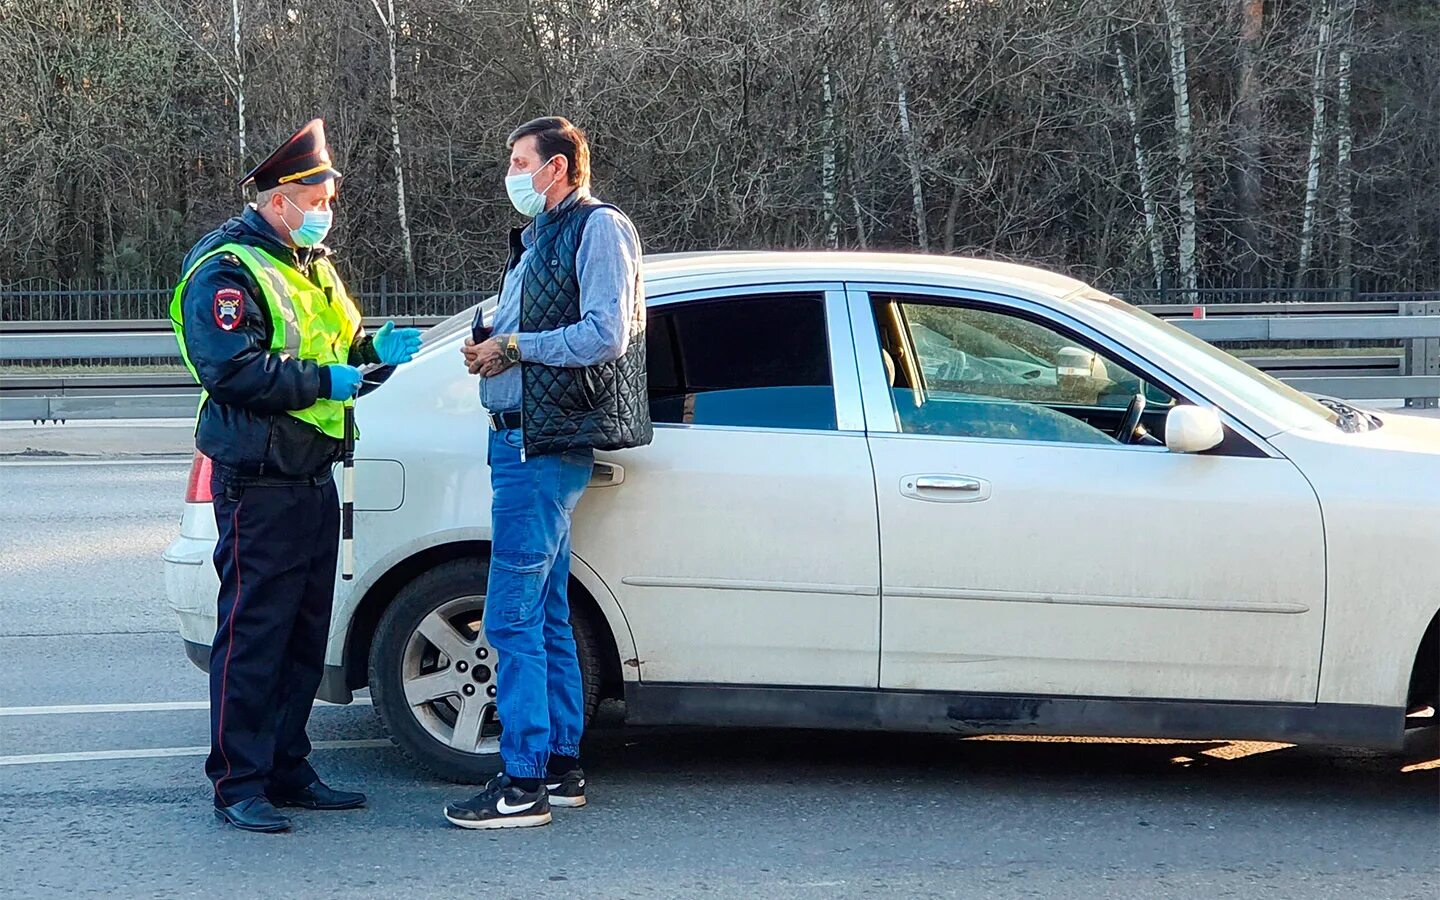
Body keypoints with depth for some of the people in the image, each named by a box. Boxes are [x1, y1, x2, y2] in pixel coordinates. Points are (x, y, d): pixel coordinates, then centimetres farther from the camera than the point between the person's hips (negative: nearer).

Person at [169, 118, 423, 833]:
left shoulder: (310, 264, 19)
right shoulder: (226, 269, -11)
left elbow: (337, 340, 28)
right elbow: (232, 368, -21)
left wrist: (375, 346, 6)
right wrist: (323, 380, -18)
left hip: (313, 477, 10)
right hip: (260, 484, -9)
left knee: (305, 632, 13)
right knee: (253, 632, -6)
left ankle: (287, 770, 22)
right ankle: (239, 783, 0)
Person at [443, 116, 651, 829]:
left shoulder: (598, 228, -6)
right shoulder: (538, 240, 22)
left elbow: (605, 336, -17)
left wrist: (514, 347, -12)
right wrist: (488, 347, 9)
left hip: (546, 446, -10)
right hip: (519, 437, 10)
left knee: (512, 617, -11)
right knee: (546, 615, 12)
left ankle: (524, 783, -8)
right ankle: (562, 766, 19)